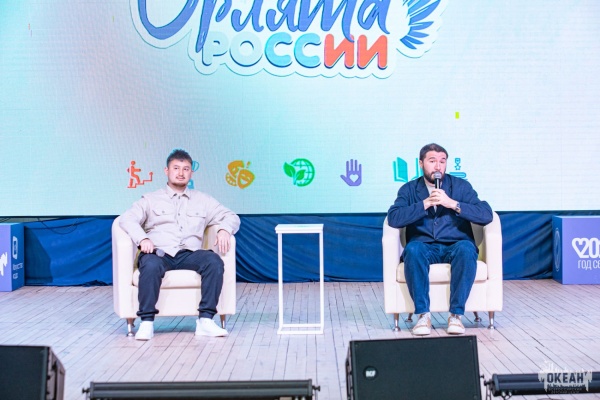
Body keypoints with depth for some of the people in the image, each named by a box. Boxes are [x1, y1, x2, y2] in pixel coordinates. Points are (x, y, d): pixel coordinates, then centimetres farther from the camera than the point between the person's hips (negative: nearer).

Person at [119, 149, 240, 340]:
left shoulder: (203, 200, 23)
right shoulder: (150, 199, 17)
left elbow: (231, 217, 20)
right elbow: (127, 219, 3)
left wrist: (224, 230, -4)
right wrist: (142, 239, -17)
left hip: (189, 254, 2)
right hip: (159, 253, -1)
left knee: (214, 260, -29)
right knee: (151, 265, -37)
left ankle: (205, 320, -28)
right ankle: (147, 322, -27)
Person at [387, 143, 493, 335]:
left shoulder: (461, 186, 10)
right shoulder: (409, 189, 11)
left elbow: (486, 215, -3)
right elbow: (393, 218, -7)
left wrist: (452, 203, -12)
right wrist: (425, 204, -14)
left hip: (455, 247, 0)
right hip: (425, 248, 0)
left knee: (466, 248, -34)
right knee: (413, 249, -34)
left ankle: (456, 314, -26)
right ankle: (423, 314, -26)